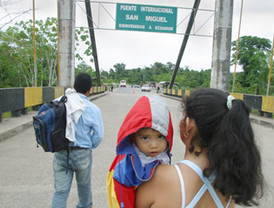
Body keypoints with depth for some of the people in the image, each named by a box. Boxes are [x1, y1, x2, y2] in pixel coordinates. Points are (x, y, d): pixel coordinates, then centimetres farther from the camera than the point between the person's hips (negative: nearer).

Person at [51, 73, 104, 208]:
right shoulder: (92, 109, -13)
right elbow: (98, 135, -10)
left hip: (60, 153, 2)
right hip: (82, 154, -1)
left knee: (60, 190, 12)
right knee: (84, 184, 24)